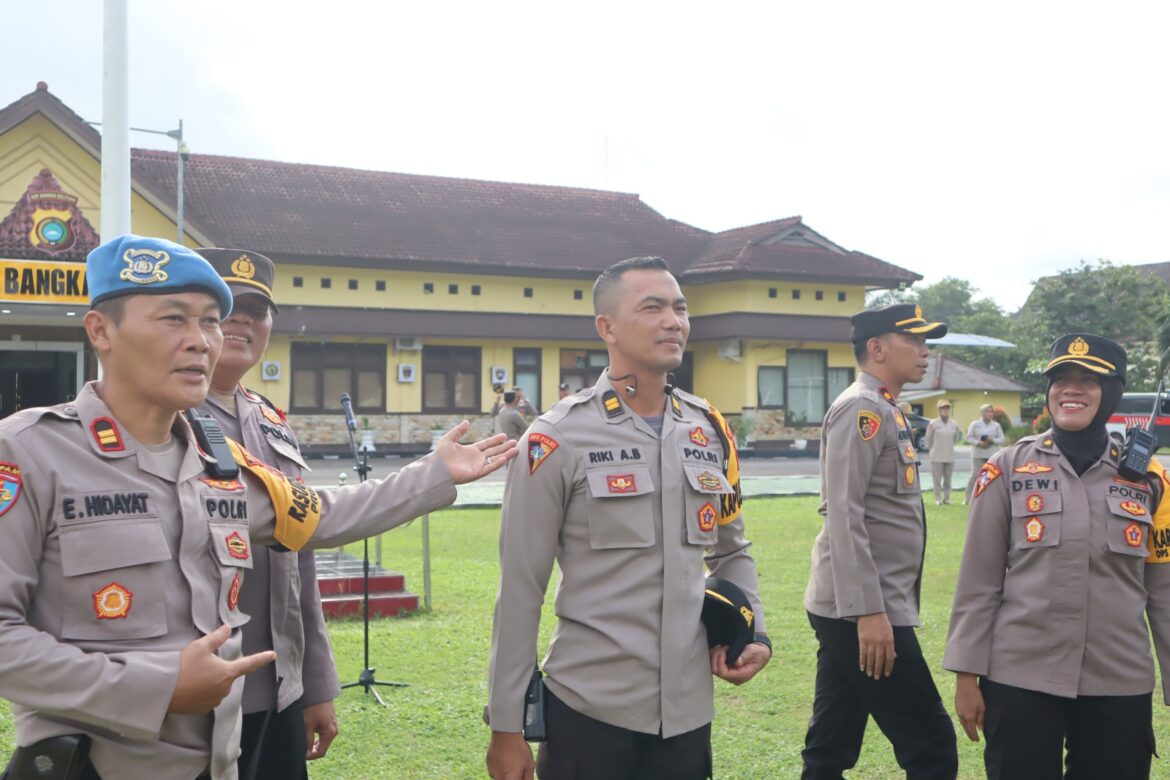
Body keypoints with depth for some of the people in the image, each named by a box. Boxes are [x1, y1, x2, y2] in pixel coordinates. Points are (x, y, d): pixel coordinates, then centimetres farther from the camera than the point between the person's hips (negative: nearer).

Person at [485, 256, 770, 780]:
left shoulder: (711, 431, 6)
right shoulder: (558, 438, -10)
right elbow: (520, 590, -8)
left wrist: (754, 634, 1)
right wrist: (505, 725, -7)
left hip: (689, 710, 5)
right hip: (587, 710, -4)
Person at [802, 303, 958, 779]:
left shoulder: (885, 411, 18)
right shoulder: (861, 408, -12)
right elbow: (844, 516, -21)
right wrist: (869, 611, -25)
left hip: (849, 612, 10)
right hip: (862, 612, -10)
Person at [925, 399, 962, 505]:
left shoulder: (954, 424, 4)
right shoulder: (933, 423, -4)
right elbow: (928, 439, 5)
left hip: (950, 456, 3)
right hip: (937, 456, -3)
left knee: (948, 479, 7)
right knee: (937, 479, -1)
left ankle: (947, 498, 15)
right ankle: (938, 499, 5)